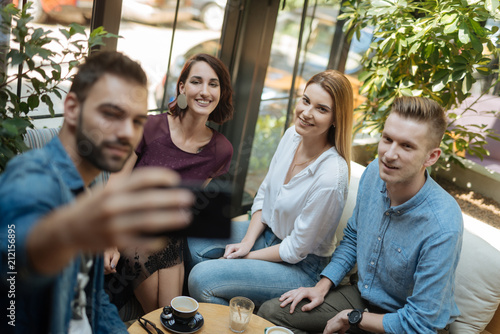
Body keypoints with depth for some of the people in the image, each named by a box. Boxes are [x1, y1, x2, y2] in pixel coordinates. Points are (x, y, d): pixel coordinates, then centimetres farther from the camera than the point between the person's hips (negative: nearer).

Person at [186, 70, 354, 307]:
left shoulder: (331, 177, -32)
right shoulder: (292, 136, -9)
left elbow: (296, 250, -21)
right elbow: (264, 193, 4)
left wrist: (247, 256, -11)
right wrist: (246, 242, -4)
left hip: (301, 267, -7)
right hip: (267, 232, 8)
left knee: (202, 277, -17)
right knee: (193, 242, 5)